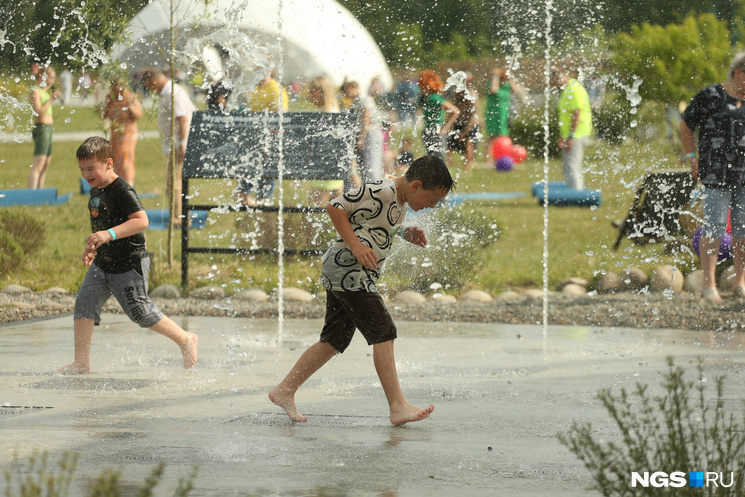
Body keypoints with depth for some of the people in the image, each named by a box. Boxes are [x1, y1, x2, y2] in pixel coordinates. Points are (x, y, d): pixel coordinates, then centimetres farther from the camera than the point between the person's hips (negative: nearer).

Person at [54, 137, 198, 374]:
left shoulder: (122, 191, -20)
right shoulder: (96, 191, 10)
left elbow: (141, 221, -29)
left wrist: (109, 235, -37)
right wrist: (92, 248, 22)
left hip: (129, 264, -9)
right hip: (102, 263, 9)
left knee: (139, 310, -1)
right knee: (84, 303, -2)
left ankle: (186, 340, 17)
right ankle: (81, 362, 2)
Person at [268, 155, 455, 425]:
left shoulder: (400, 200, 13)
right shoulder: (381, 191, -17)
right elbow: (336, 208, -17)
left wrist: (406, 234, 10)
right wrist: (356, 246, -23)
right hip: (348, 268, -10)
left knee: (335, 339, 11)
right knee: (383, 332, -13)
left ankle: (284, 390, 16)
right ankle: (397, 407, -16)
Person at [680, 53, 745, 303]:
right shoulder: (711, 96, -3)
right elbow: (686, 125, 5)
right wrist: (691, 158, -1)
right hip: (717, 173, -5)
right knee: (714, 227, -7)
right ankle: (709, 285, -3)